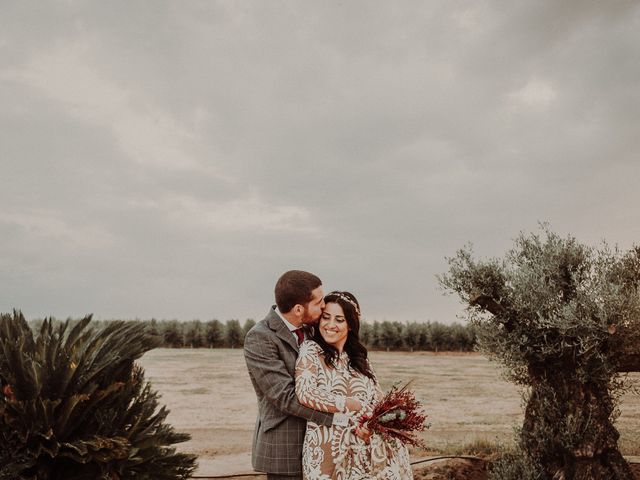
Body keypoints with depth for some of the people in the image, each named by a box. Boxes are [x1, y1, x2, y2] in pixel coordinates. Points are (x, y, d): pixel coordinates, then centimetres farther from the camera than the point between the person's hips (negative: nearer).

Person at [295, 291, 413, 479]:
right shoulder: (310, 350, -3)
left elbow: (378, 400, 9)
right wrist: (353, 405, -16)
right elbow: (305, 392, -18)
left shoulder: (359, 358, 13)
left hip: (366, 449, 4)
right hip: (328, 450, -4)